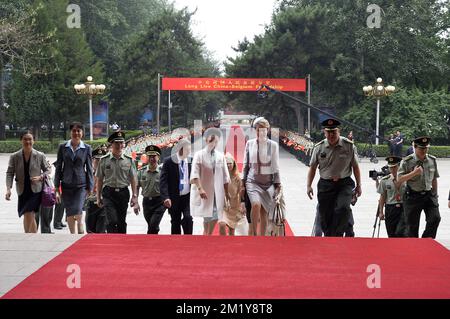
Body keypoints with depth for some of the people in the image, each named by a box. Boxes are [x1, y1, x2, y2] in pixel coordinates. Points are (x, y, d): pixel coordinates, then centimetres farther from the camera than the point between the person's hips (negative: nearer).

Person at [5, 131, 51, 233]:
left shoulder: (40, 156, -3)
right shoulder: (14, 157, 0)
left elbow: (47, 170, 7)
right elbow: (10, 173, -2)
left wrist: (40, 177, -13)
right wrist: (8, 189, -14)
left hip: (35, 190, -2)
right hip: (22, 191, 3)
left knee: (29, 216, -11)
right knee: (30, 217, 11)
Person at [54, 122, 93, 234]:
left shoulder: (87, 148, 2)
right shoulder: (63, 147, 4)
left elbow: (89, 169, 4)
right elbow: (58, 168, 6)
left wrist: (90, 188, 0)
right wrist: (57, 188, 2)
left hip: (81, 185, -2)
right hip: (67, 185, 2)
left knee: (77, 212, -16)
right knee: (69, 215, 5)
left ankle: (81, 233, 4)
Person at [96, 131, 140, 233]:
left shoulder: (129, 160, 3)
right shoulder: (104, 160, 0)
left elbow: (133, 179, 6)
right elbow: (99, 180, 6)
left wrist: (134, 196, 0)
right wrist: (98, 197, 6)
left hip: (123, 193, 2)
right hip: (109, 193, -2)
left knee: (122, 222, 9)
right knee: (112, 221, -14)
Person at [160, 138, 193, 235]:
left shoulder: (191, 161, 2)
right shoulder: (169, 161, -5)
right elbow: (163, 181, -9)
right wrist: (166, 197, -19)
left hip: (188, 197, 1)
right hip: (174, 198, -1)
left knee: (188, 218, -16)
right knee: (175, 222, 8)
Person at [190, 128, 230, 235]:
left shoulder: (221, 156, 10)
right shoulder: (199, 155, -1)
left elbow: (225, 176, 12)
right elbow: (195, 174, -12)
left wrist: (227, 193, 10)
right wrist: (200, 188, -25)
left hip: (217, 192, 4)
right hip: (204, 191, -3)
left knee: (215, 217, 1)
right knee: (208, 216, -4)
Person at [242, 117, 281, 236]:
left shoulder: (273, 145, 2)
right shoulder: (250, 143, 5)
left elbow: (276, 167, 4)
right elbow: (245, 165, 10)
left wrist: (277, 185, 1)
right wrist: (243, 184, 7)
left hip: (268, 183, 0)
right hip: (253, 181, 0)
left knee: (264, 213, 2)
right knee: (256, 205, -25)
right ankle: (254, 234, -12)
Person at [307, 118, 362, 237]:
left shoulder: (349, 146, -1)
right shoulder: (319, 147, 2)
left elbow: (355, 167, 7)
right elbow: (312, 168, 10)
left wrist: (358, 185, 8)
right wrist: (308, 185, 2)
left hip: (345, 184, -2)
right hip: (325, 185, 2)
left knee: (342, 209, -24)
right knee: (325, 216, 3)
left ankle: (336, 235, -16)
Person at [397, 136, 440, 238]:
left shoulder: (432, 160, 6)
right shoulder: (407, 161, -7)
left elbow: (434, 179, 14)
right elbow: (400, 179, -13)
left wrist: (435, 195, 15)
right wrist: (414, 173, -24)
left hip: (429, 195, 3)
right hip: (413, 196, -3)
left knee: (435, 218, -13)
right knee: (412, 225, 2)